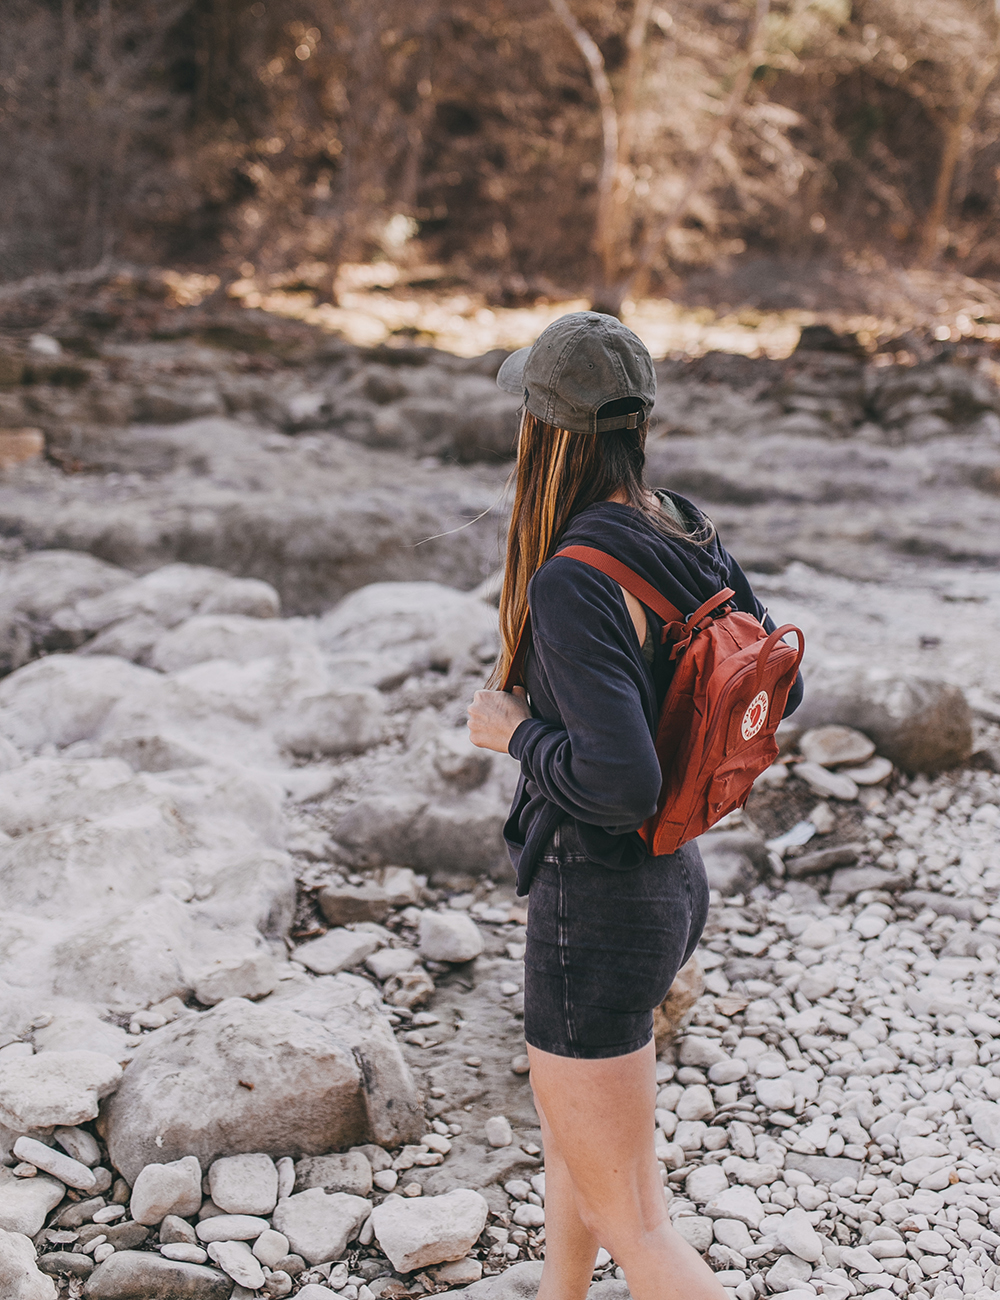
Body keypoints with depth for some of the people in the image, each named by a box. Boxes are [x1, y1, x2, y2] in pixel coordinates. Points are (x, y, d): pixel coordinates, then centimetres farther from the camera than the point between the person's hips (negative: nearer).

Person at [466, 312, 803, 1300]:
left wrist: (515, 729, -16)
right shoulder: (686, 534, -2)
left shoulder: (573, 583, -28)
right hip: (674, 878, 9)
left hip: (598, 910, -9)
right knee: (566, 1118, 32)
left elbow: (620, 785, -33)